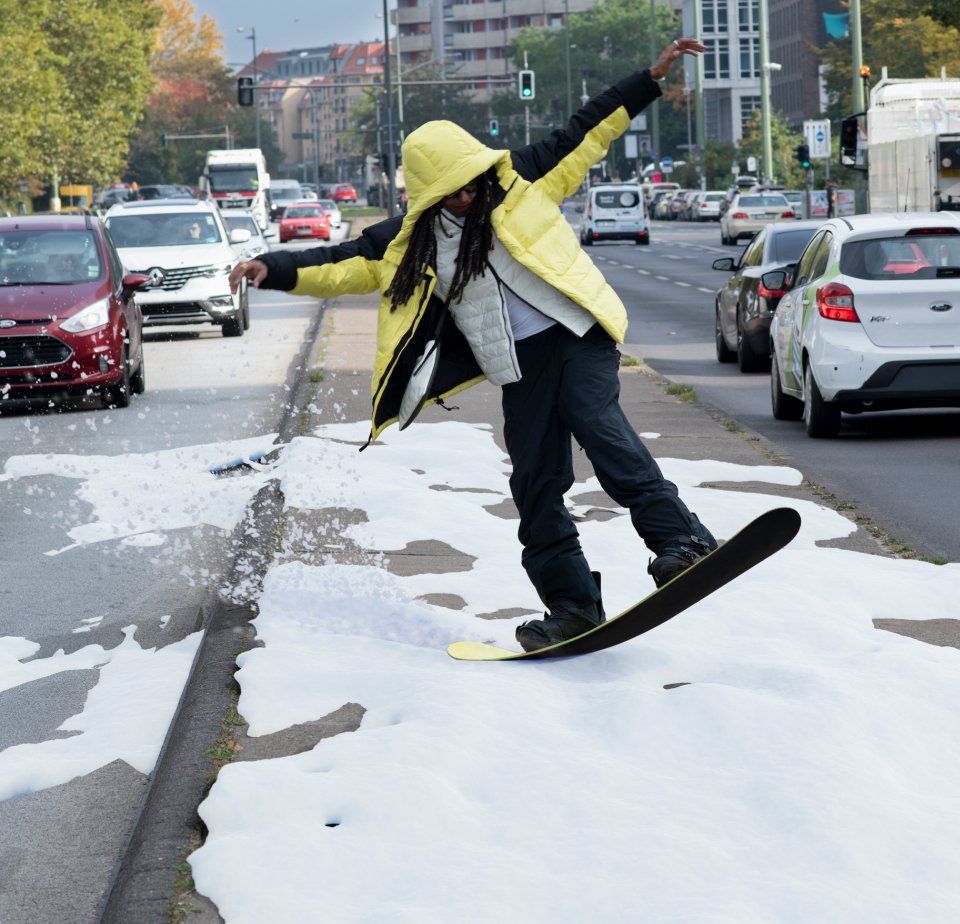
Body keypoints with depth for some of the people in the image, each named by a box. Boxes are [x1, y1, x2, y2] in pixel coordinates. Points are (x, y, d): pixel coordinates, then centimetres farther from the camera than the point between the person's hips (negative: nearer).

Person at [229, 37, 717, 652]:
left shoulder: (522, 180, 4)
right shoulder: (413, 239, 8)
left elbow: (587, 134, 10)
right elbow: (343, 265, 8)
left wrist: (652, 78, 9)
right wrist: (275, 269, -4)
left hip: (578, 333, -3)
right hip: (520, 365, 4)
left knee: (598, 424, -27)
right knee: (536, 485, 2)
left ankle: (680, 539, -32)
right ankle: (573, 605, 10)